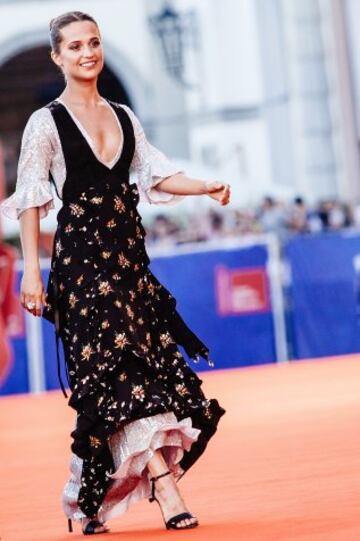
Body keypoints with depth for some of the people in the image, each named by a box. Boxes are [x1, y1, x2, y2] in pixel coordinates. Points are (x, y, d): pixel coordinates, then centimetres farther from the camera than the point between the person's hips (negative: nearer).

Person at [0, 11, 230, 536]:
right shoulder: (47, 122, -1)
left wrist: (207, 187, -6)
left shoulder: (124, 117, 15)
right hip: (83, 260, -6)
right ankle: (165, 487, -19)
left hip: (129, 257, 6)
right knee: (123, 372, -13)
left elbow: (155, 175, 11)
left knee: (105, 380, 3)